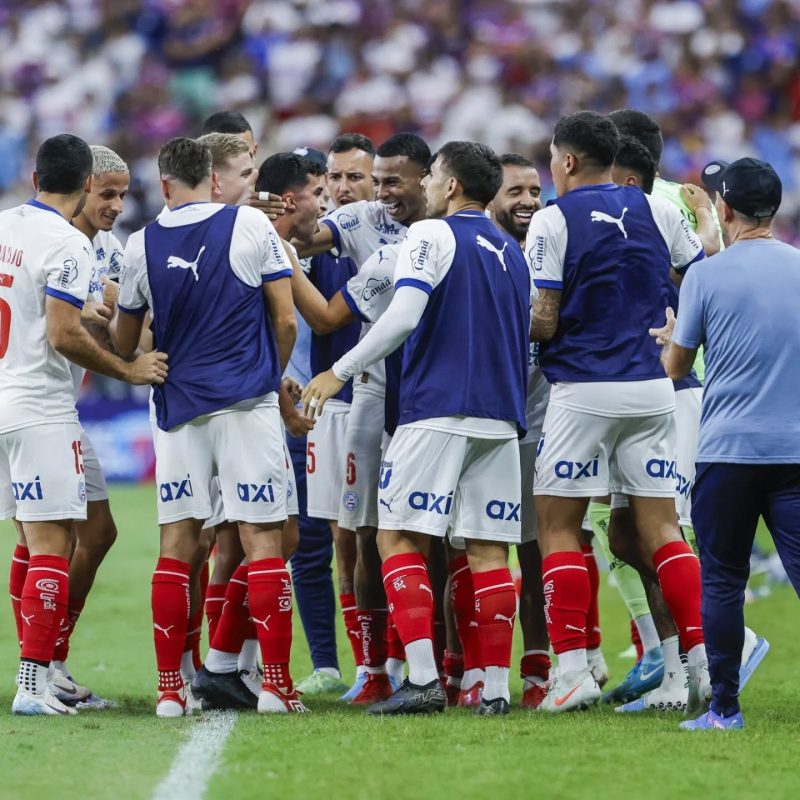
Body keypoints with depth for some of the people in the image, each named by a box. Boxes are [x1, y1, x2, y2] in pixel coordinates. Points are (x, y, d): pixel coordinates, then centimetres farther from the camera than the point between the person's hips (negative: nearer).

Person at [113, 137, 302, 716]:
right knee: (263, 539, -2)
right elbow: (285, 321, -2)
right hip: (246, 404, -2)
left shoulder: (142, 245, 4)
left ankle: (169, 688, 5)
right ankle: (276, 684, -5)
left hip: (178, 407, 2)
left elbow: (124, 345, 13)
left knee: (177, 544, 6)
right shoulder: (251, 225, -3)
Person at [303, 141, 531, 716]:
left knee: (398, 536, -4)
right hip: (501, 418, 7)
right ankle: (496, 687, 1)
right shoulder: (511, 251, 18)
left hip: (438, 410, -7)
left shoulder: (432, 236, -4)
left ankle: (423, 678, -15)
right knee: (488, 551, 5)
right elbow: (525, 332, 23)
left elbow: (402, 318, -15)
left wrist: (340, 372, -11)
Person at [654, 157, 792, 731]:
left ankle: (725, 707, 5)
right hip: (795, 448, 2)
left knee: (722, 581, 5)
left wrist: (669, 337, 28)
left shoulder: (706, 278, -4)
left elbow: (676, 366, 6)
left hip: (728, 448, -2)